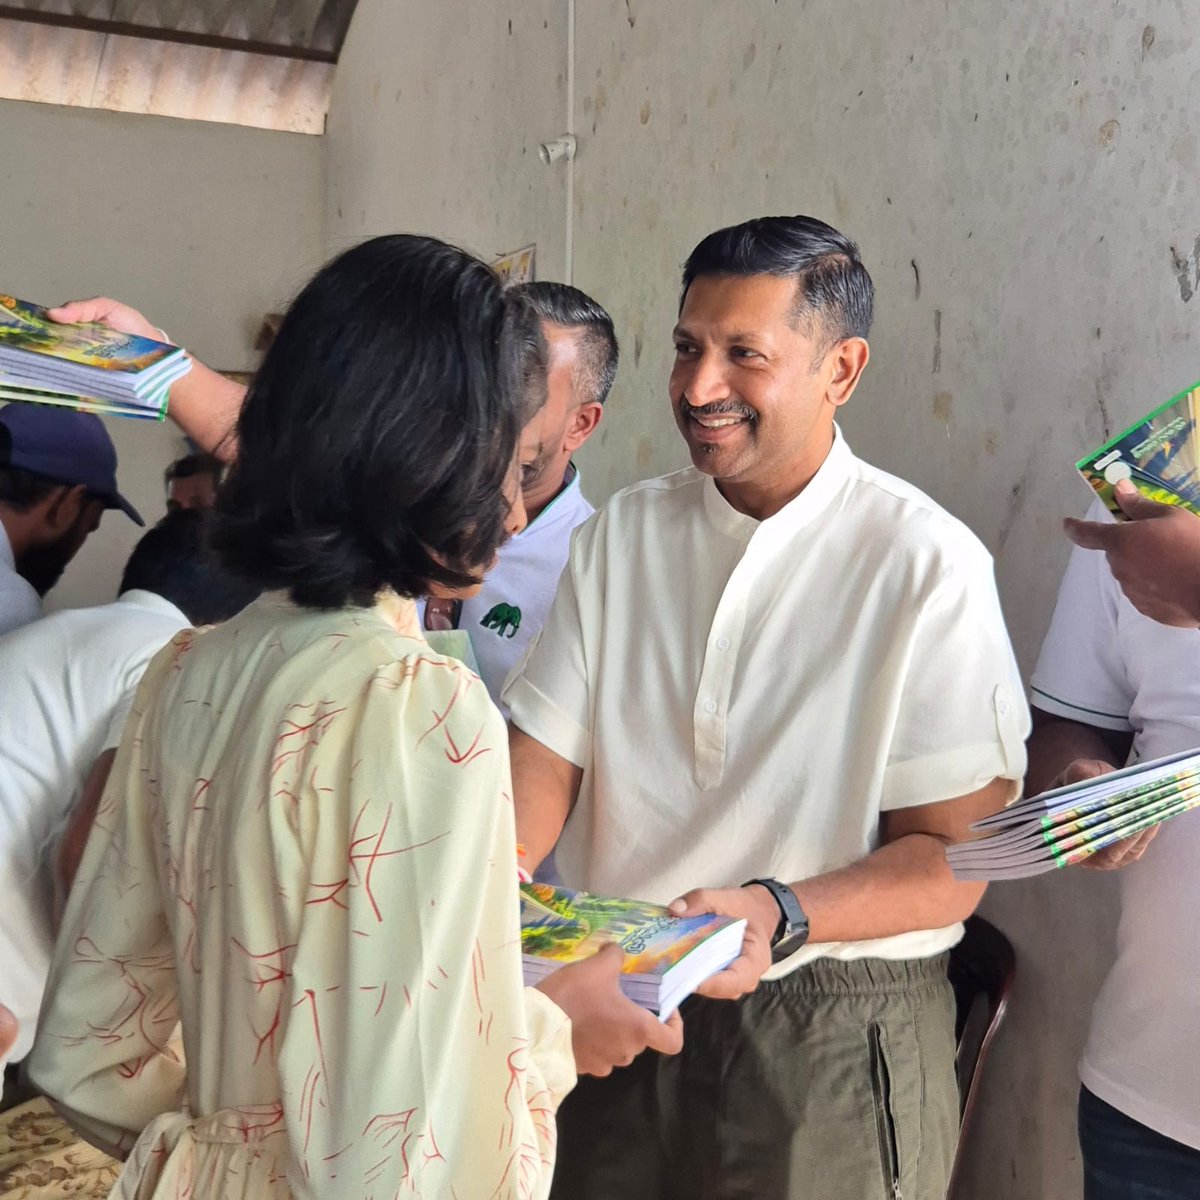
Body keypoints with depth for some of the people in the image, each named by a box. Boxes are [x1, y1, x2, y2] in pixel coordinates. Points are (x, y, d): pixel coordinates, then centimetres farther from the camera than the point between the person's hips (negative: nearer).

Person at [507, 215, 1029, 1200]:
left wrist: (778, 917, -28)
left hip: (833, 1039, -4)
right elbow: (541, 762, -2)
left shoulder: (925, 564, -13)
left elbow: (952, 857, -13)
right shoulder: (623, 533, 2)